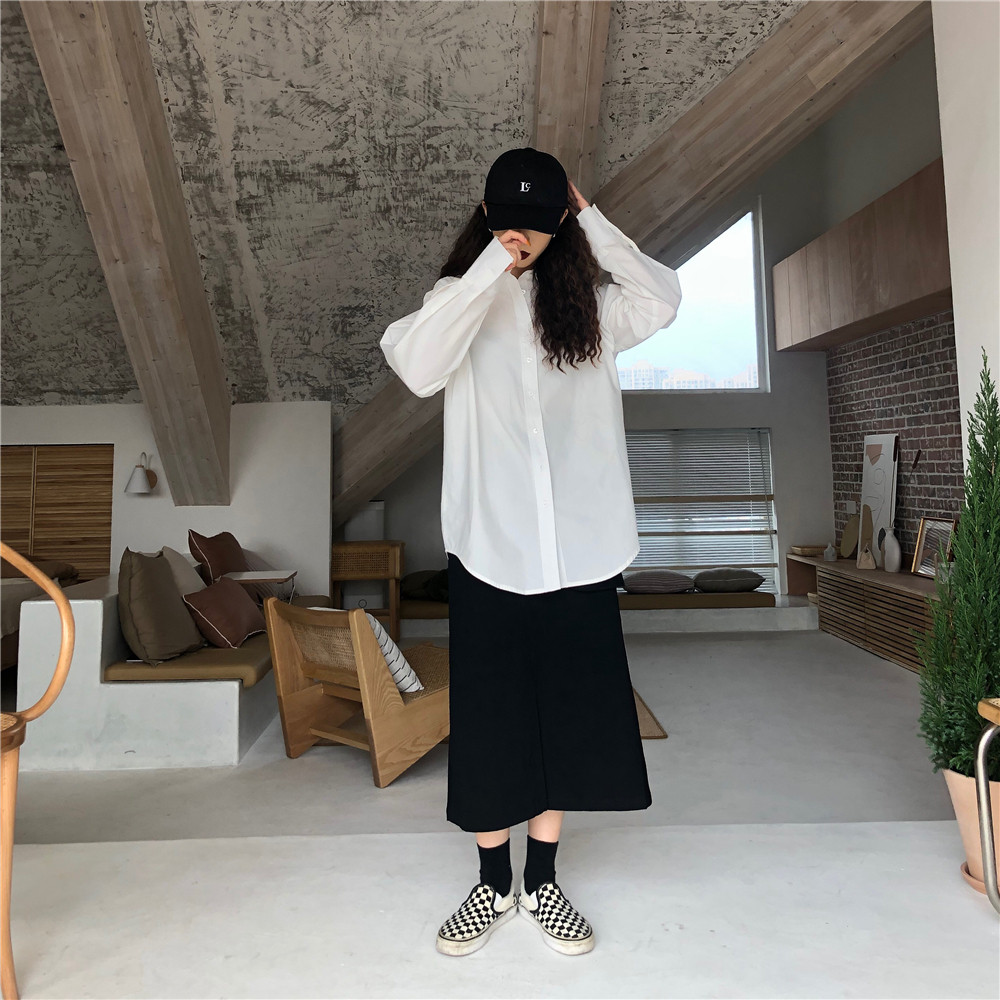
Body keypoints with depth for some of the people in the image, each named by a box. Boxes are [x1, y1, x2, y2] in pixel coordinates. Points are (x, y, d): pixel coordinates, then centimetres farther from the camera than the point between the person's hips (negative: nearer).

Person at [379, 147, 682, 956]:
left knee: (568, 716, 10)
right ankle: (495, 884, 31)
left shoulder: (586, 305, 11)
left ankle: (543, 881, 32)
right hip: (490, 551, -1)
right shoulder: (463, 298, 5)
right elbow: (418, 366, -15)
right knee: (489, 723, 8)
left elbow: (664, 299, -5)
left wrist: (592, 219, 0)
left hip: (580, 550, 2)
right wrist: (491, 266, -14)